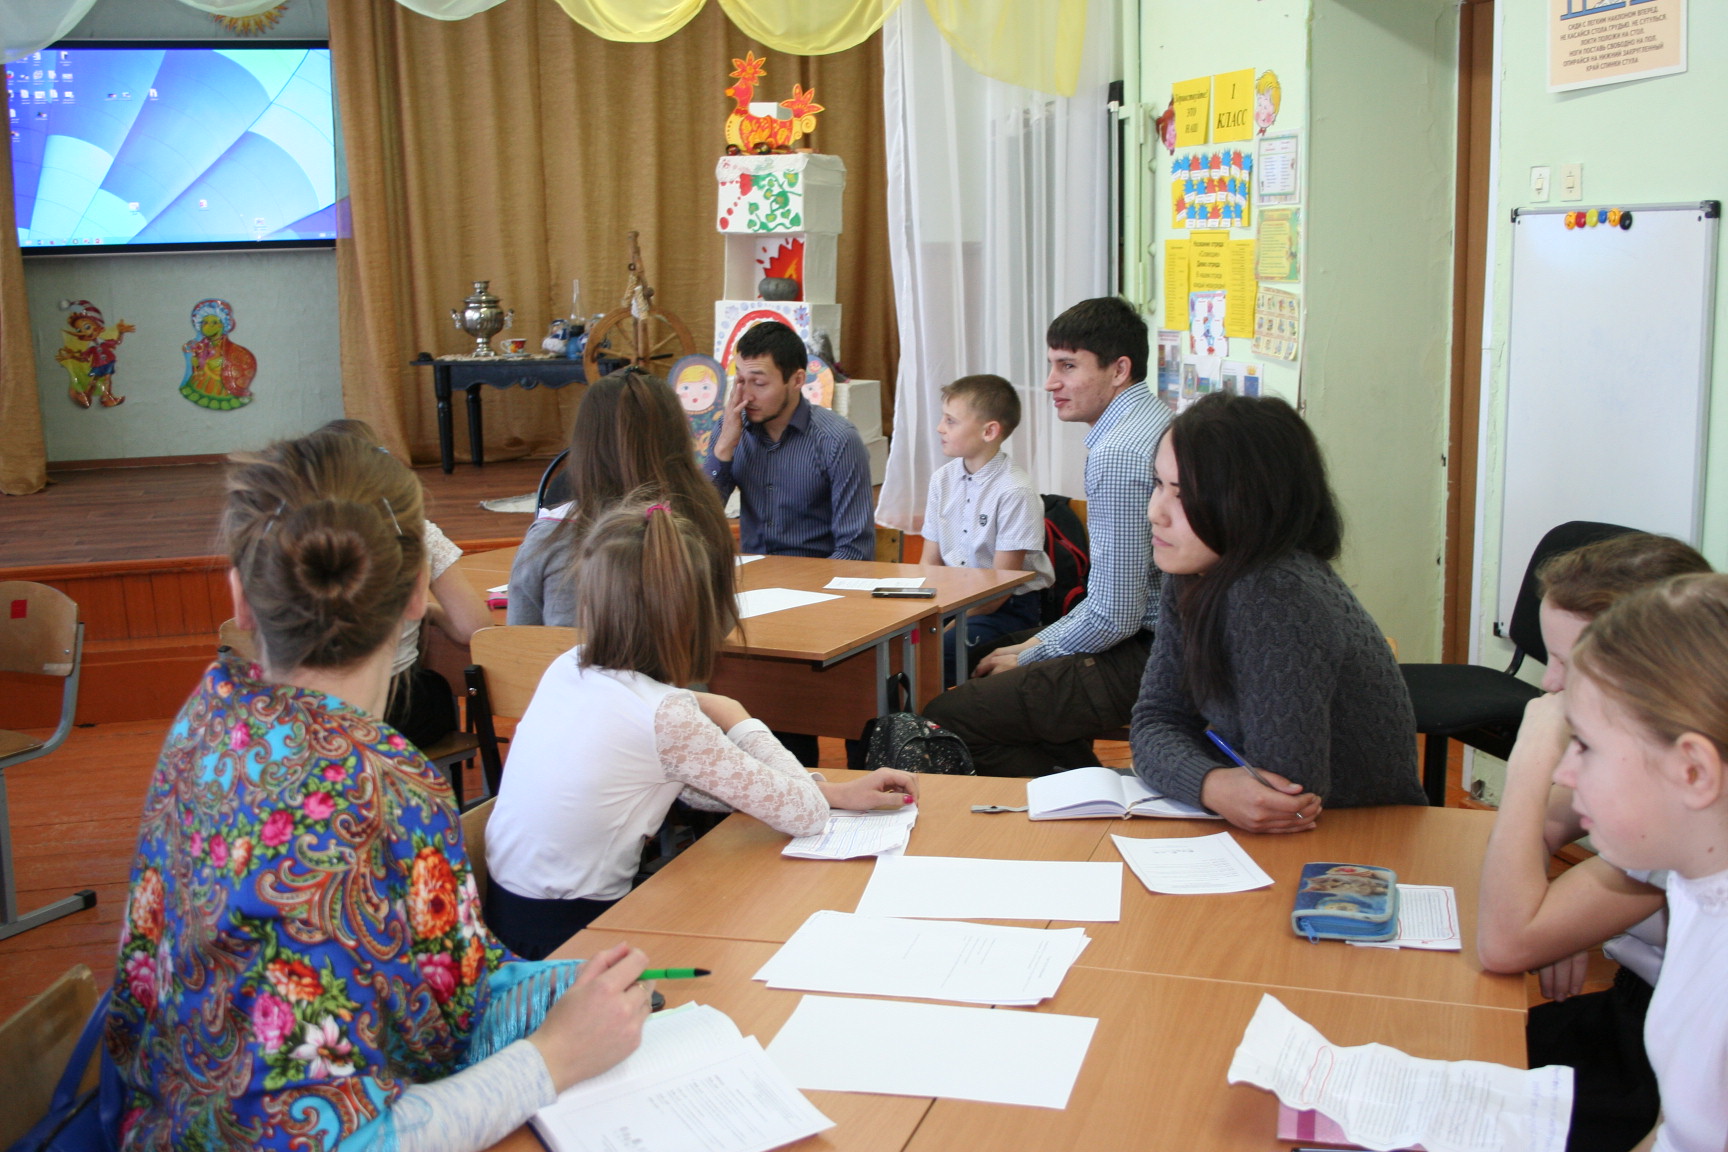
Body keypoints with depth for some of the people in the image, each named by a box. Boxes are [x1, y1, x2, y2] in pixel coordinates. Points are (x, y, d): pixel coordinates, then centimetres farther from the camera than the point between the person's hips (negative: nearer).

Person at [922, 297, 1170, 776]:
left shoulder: (1117, 454, -23)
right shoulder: (1161, 421, 11)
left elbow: (1113, 616, -23)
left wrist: (1031, 655, -7)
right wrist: (1046, 637, 13)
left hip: (1138, 662, -11)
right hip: (1167, 639, 11)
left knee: (944, 718, -13)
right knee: (992, 656, 29)